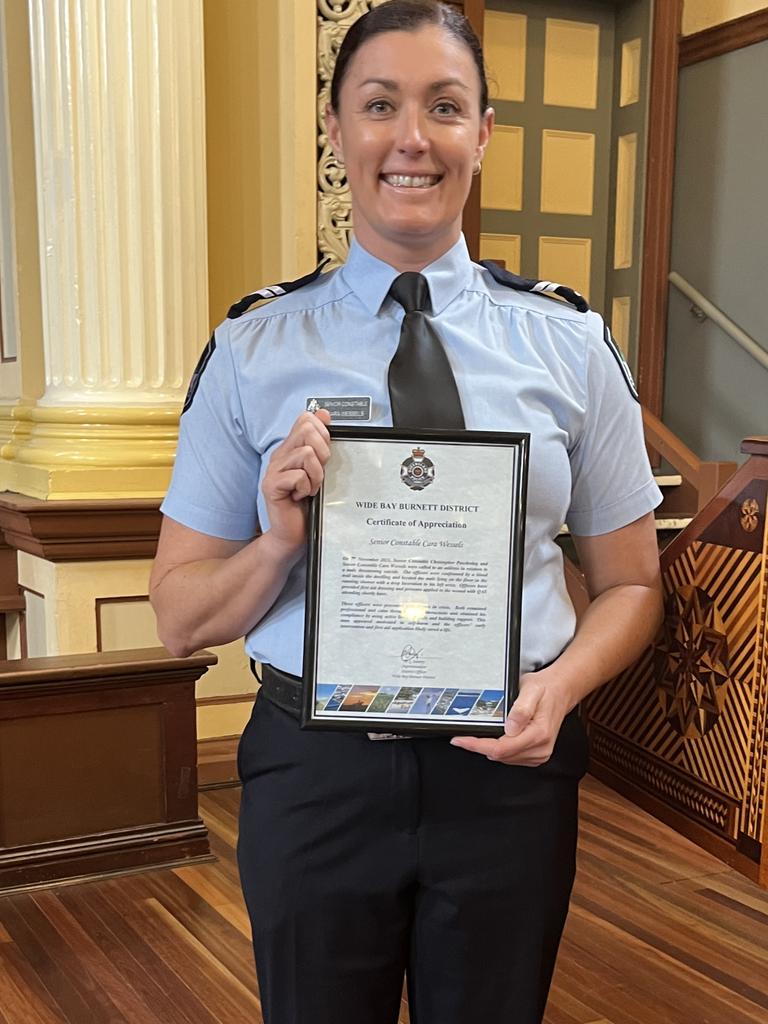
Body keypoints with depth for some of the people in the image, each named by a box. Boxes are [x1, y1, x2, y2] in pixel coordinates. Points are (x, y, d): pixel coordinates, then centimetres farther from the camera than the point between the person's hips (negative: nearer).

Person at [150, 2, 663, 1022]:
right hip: (315, 772, 0)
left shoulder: (568, 345, -1)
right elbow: (180, 616, -1)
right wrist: (278, 540, -20)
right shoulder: (252, 351, -3)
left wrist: (559, 686, -16)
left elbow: (630, 583, 4)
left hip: (509, 770, 1)